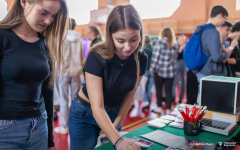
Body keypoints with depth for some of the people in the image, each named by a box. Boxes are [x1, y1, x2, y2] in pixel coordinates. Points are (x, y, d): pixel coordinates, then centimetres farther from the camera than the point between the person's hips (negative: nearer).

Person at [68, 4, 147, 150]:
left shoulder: (141, 60, -14)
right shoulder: (97, 58, -28)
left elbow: (129, 95, -2)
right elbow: (97, 108, -32)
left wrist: (116, 125, -2)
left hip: (113, 114, 4)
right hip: (85, 115, -4)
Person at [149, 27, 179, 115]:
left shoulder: (160, 42, -7)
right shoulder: (175, 45, 7)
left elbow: (155, 56, -8)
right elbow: (175, 57, 11)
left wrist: (152, 68, -3)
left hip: (160, 70, -3)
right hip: (171, 71, 3)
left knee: (158, 89, 10)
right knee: (169, 91, 6)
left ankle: (159, 108, 17)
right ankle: (168, 110, 10)